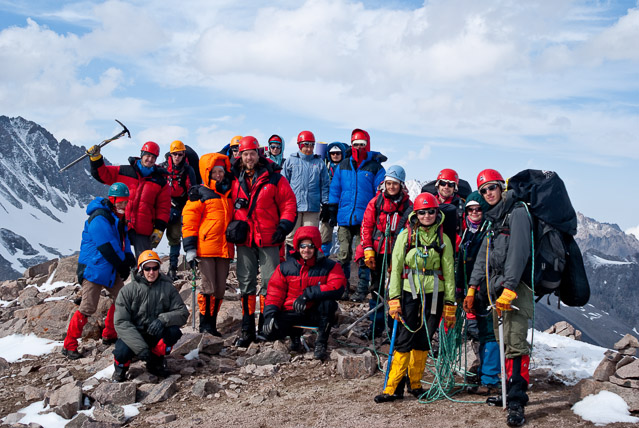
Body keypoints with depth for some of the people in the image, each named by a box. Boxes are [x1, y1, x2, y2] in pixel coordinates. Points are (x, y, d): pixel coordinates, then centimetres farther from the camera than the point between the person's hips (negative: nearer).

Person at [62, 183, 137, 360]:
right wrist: (122, 265, -11)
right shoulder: (100, 219, -20)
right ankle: (69, 345, 1)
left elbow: (123, 240, 17)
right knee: (88, 308, -9)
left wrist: (129, 258, 0)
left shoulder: (118, 217, 10)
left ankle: (109, 335, 28)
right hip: (93, 268, -9)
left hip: (110, 269, 9)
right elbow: (106, 247, -21)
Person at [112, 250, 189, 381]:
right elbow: (121, 322, -15)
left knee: (174, 330, -28)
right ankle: (121, 365, 7)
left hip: (156, 336, 2)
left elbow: (183, 313, -8)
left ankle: (155, 361, 0)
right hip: (132, 335, -2)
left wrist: (163, 319, -31)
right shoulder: (128, 291, -8)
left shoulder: (167, 288, -2)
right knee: (122, 352, -33)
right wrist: (140, 347, -28)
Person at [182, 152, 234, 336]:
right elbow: (188, 220, -5)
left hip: (224, 249, 6)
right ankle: (204, 324, 6)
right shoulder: (200, 194, -1)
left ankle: (212, 324, 18)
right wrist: (190, 248, -11)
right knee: (208, 286, -5)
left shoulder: (229, 195, 17)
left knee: (220, 288, 8)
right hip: (205, 247, -6)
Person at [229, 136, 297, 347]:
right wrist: (231, 224, 1)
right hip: (244, 240, 3)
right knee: (246, 285, 6)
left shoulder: (274, 179, -1)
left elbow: (289, 203, 1)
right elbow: (230, 207, 16)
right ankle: (247, 330, 13)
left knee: (270, 283, 1)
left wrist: (284, 225, -10)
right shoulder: (235, 181, 7)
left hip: (269, 240, -3)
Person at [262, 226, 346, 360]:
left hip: (315, 313, -1)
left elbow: (337, 287, -22)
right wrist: (270, 314, -15)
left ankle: (321, 343, -14)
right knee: (271, 331, -26)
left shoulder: (330, 266, -5)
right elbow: (274, 292, 2)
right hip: (291, 313, 1)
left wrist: (308, 294, -29)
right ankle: (295, 334, 12)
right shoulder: (285, 267, 2)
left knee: (328, 302, -34)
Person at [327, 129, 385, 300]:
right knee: (343, 255, 4)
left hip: (365, 219, -3)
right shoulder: (343, 166, 10)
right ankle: (342, 288, 12)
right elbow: (335, 190, 14)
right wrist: (332, 213, 10)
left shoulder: (375, 167, 1)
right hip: (344, 218, 3)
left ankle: (362, 289, 9)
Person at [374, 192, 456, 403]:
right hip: (410, 293, -2)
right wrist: (394, 298, -6)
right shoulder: (405, 236, 2)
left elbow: (449, 273, 8)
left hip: (434, 295, 2)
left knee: (424, 340, 6)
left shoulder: (443, 240, 6)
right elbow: (396, 268, 1)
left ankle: (415, 383, 21)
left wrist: (450, 304, 5)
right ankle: (394, 387, -4)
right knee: (405, 339, -8)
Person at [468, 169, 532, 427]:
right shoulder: (492, 219, 21)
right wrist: (473, 285, 18)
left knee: (516, 344, -15)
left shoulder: (517, 213, -7)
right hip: (496, 287, 9)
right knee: (504, 344, 10)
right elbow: (483, 255, 25)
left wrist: (509, 287, -24)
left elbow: (518, 252, -17)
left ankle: (516, 403, -19)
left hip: (515, 287, -9)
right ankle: (510, 392, 18)